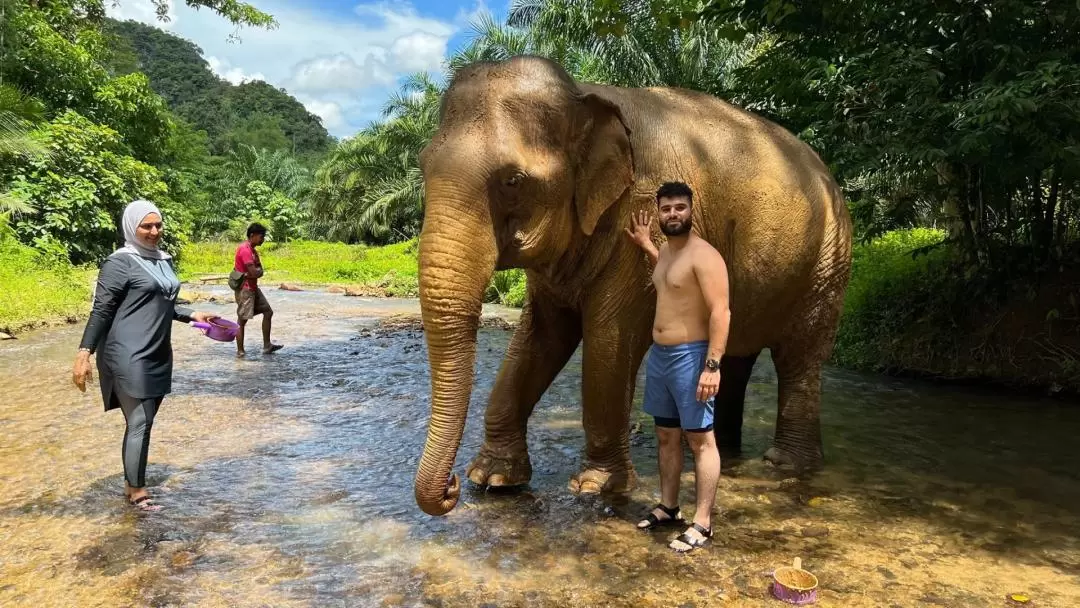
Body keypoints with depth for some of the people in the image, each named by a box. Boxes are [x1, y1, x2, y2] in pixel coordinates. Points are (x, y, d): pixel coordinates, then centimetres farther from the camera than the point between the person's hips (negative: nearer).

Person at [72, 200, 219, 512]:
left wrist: (192, 315, 17)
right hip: (130, 356, -7)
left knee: (144, 422, 12)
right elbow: (101, 310, -13)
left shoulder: (164, 260, 12)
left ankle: (132, 483, 23)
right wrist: (84, 352, -18)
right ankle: (137, 491, 6)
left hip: (158, 355, 8)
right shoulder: (120, 262, -10)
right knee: (139, 423, -5)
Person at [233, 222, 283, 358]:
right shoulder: (245, 250, -19)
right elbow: (255, 272, -25)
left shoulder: (252, 250, 13)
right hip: (245, 289, -10)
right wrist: (258, 270, -3)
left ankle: (267, 346, 15)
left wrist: (257, 271, -12)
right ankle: (240, 351, 4)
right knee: (242, 320, -3)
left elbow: (259, 270, 10)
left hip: (253, 288, 10)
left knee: (268, 312, 11)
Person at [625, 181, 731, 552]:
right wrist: (646, 246, 28)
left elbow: (720, 312, -21)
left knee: (700, 439, -1)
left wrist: (712, 365, -26)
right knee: (666, 435, 16)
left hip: (690, 357, -9)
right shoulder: (666, 251, 12)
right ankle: (668, 507, 28)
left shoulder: (704, 256, -16)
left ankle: (703, 523, 6)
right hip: (659, 355, 9)